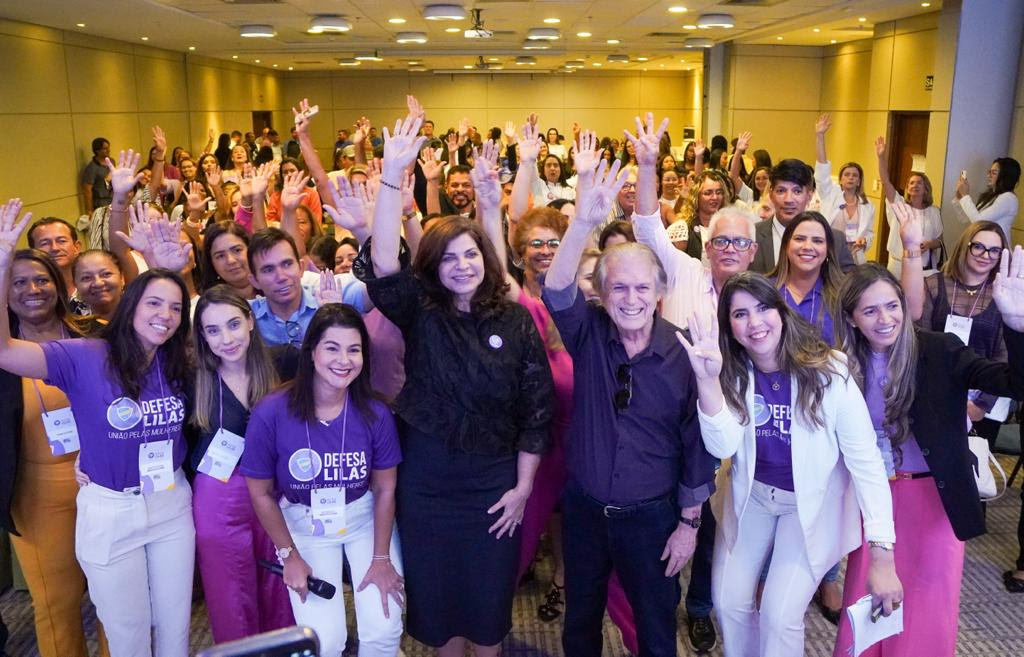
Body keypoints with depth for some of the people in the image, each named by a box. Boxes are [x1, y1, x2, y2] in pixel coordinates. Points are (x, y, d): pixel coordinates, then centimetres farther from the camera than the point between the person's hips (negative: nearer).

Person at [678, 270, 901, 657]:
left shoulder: (827, 374, -23)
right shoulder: (732, 374, -11)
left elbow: (866, 462, -23)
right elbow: (722, 447, -23)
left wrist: (882, 556, -29)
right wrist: (707, 379, -38)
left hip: (811, 503, -3)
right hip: (751, 495, 4)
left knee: (780, 617, -7)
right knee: (729, 604, 8)